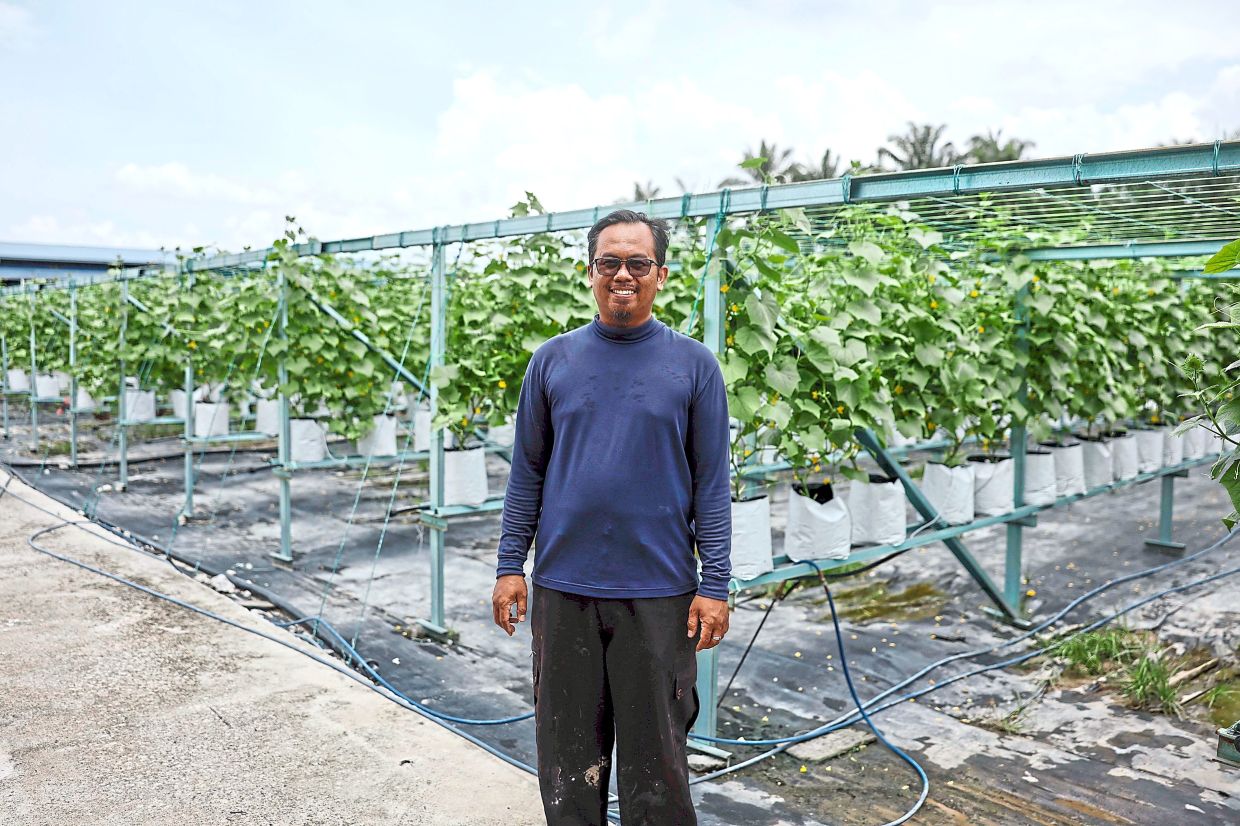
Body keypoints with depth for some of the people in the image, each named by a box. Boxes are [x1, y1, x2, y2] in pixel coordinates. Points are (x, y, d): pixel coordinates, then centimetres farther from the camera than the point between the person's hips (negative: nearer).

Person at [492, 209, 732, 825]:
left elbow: (712, 485, -1)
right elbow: (527, 472, 8)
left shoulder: (694, 364, 0)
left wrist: (715, 586, -6)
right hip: (563, 588, 2)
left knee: (655, 752, 9)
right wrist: (510, 566, 3)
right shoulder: (552, 360, 5)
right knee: (569, 751, 13)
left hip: (659, 591, -2)